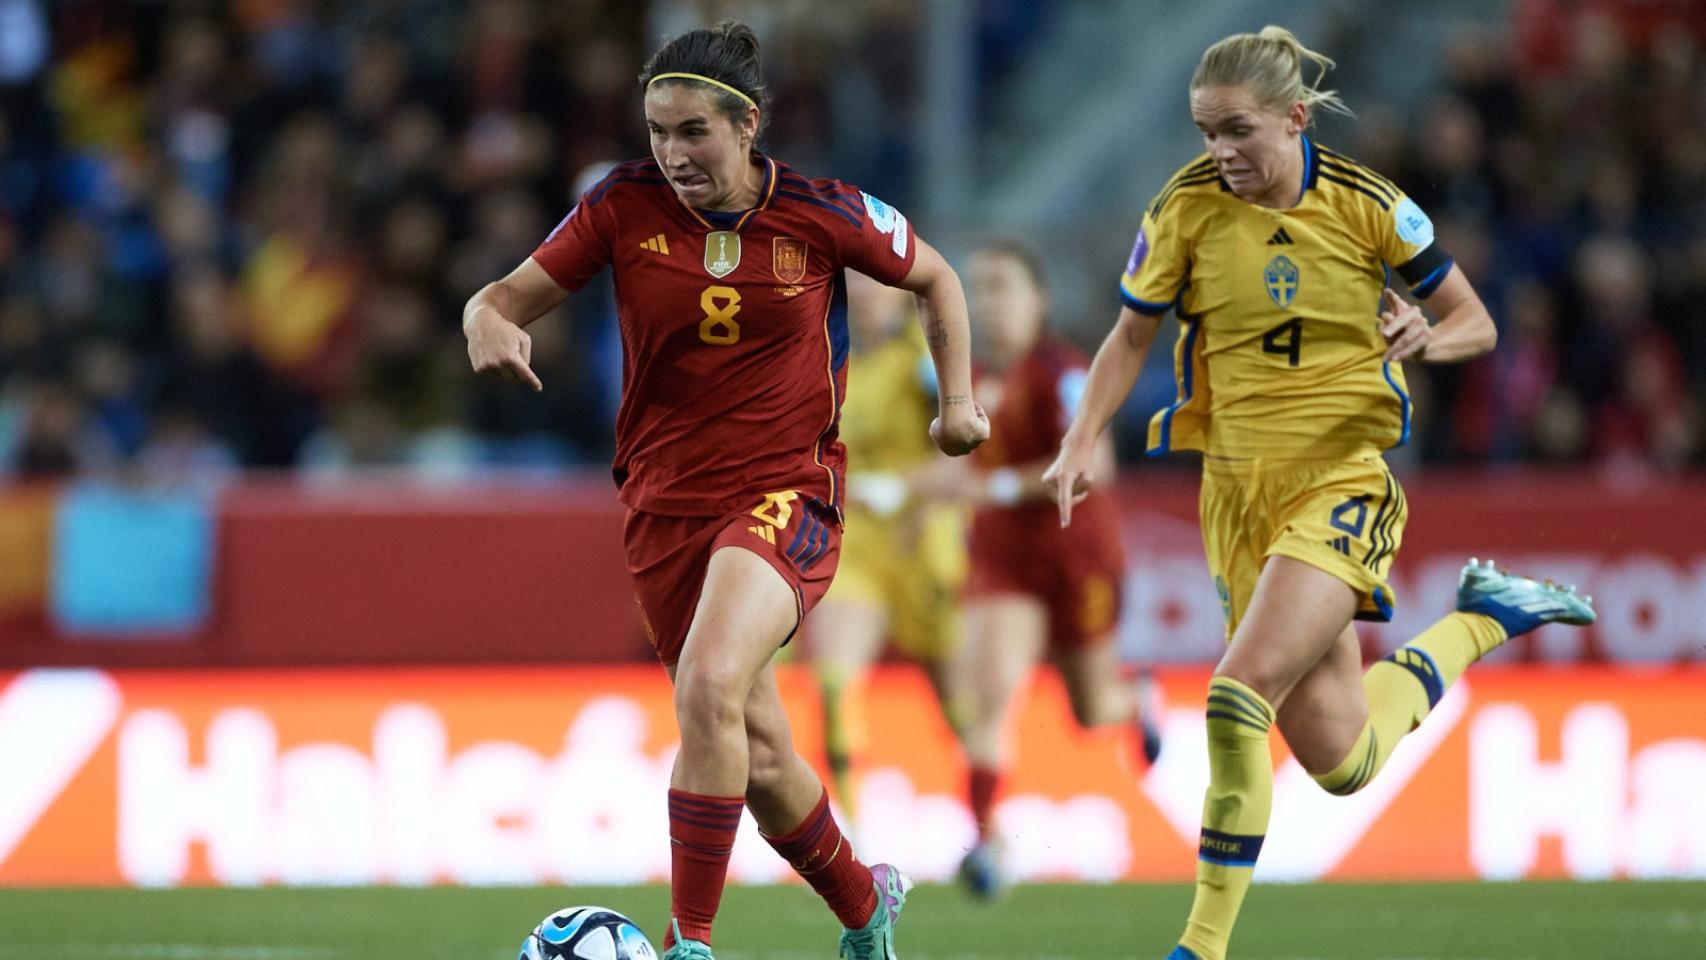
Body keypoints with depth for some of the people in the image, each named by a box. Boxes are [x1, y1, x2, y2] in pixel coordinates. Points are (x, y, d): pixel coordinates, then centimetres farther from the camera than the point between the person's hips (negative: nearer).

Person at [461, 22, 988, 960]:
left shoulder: (821, 215, -7)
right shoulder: (624, 205, -4)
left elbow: (934, 278, 10)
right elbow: (513, 295, -2)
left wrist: (957, 399, 2)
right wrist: (488, 322, -25)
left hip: (786, 495, -4)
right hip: (663, 501, 4)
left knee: (709, 688, -29)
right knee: (757, 753, 12)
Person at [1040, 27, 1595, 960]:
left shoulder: (1366, 206, -9)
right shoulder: (1187, 207, -4)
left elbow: (1476, 324, 2)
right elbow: (1130, 337, 8)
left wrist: (1427, 339, -20)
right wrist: (1081, 444, -7)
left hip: (1343, 477, -4)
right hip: (1238, 484, 4)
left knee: (1241, 692, -23)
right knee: (1341, 761, 6)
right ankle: (1483, 617, 35)